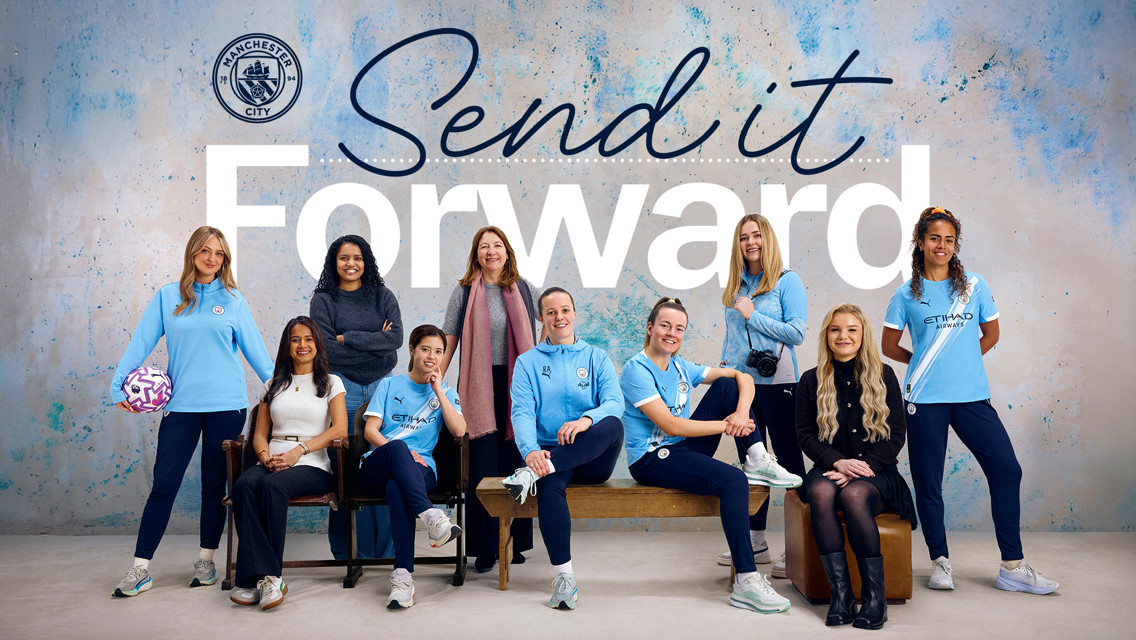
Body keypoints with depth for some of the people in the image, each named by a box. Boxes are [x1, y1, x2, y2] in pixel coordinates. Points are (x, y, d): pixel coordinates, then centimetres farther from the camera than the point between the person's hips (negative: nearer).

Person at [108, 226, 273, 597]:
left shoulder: (233, 301, 7)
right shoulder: (168, 297, 8)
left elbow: (255, 350, 10)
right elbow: (141, 342, 5)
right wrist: (119, 385, -1)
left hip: (226, 405, 0)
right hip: (180, 405, 0)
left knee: (214, 484, 7)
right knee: (164, 484, -1)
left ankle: (206, 561, 21)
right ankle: (140, 570, 8)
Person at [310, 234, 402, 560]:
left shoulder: (382, 296, 11)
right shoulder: (323, 300, 7)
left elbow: (396, 337, -4)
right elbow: (327, 349, -6)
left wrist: (348, 338, -8)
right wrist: (375, 345, -7)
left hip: (380, 389, 1)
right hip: (342, 391, -1)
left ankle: (387, 552, 7)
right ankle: (351, 553, 7)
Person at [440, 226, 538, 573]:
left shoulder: (524, 289, 9)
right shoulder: (464, 290, 4)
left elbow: (540, 338, 17)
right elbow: (448, 340, 5)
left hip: (516, 385, 2)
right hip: (478, 388, -1)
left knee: (515, 463, 6)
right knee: (482, 465, -2)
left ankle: (515, 544, 19)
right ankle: (485, 549, 8)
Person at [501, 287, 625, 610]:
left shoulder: (597, 358, 13)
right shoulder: (528, 362, 12)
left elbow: (615, 402, -4)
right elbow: (522, 413, -2)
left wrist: (586, 419, -28)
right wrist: (531, 451, -24)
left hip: (593, 461, 1)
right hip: (550, 454, 0)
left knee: (612, 426, -33)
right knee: (550, 485, -36)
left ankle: (533, 473, -36)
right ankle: (564, 576, -30)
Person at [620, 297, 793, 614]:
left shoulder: (682, 368, 10)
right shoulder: (637, 370, -13)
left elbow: (743, 377, 7)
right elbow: (671, 425, -21)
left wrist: (742, 412, -15)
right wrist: (728, 426, -16)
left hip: (684, 449, 8)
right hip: (651, 460, -8)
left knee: (727, 385, -2)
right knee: (732, 480, -29)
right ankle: (746, 583, -27)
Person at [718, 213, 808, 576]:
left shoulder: (788, 281, -3)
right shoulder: (734, 287, 15)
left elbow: (797, 331, -12)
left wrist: (752, 315, -11)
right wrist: (723, 365, 11)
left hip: (777, 382, -6)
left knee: (788, 460, -1)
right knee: (750, 462, 12)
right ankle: (755, 542, 21)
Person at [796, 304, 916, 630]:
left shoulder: (883, 376, 6)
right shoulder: (811, 381, 9)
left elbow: (896, 434, 2)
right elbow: (805, 435, 4)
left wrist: (862, 467, -13)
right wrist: (838, 462, -15)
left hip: (875, 472, -1)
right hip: (830, 468, 2)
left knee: (853, 494, -35)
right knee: (821, 492, -34)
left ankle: (875, 596, -26)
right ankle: (840, 593, -32)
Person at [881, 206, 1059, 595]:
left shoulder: (974, 287, 8)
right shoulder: (907, 294, 3)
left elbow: (990, 334, 17)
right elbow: (888, 345, 10)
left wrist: (962, 359, 7)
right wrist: (925, 362, 5)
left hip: (972, 397, 2)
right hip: (925, 401, -2)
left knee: (1007, 469, -3)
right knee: (928, 482, 3)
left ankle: (1012, 567, 9)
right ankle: (940, 562, 20)